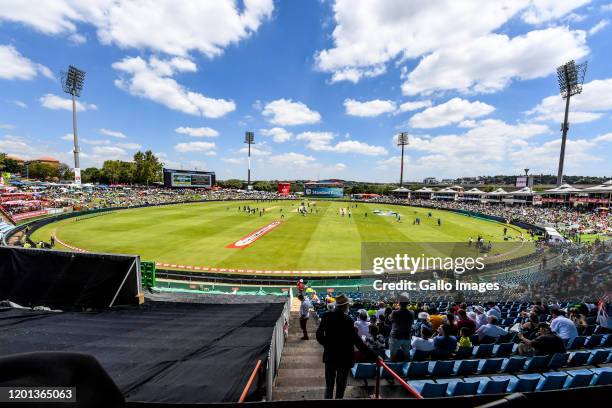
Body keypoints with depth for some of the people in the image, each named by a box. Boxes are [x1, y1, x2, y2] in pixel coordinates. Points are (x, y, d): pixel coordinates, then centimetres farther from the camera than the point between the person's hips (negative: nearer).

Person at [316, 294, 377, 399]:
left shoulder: (326, 316, -11)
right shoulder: (347, 320, -25)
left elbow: (319, 335, -2)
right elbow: (357, 341, -24)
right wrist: (373, 356, -18)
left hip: (329, 356, 4)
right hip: (344, 358, -4)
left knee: (329, 386, 22)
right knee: (340, 387, 17)